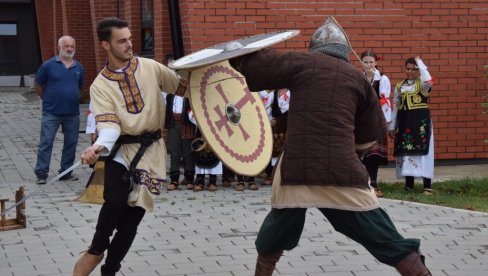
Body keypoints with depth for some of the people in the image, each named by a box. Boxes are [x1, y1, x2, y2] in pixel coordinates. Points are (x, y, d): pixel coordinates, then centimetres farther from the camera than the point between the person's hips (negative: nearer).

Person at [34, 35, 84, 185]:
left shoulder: (79, 68, 6)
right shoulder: (49, 65, -5)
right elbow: (38, 85, 5)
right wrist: (48, 99, 9)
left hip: (72, 113, 4)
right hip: (51, 113, -4)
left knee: (71, 143, 8)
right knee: (46, 143, -4)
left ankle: (66, 172, 19)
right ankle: (41, 174, 0)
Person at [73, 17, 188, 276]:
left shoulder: (150, 67, 1)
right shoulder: (100, 85, -5)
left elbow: (181, 87, 10)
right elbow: (109, 124, -16)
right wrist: (99, 146, -36)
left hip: (151, 149, 2)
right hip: (121, 148, -2)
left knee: (134, 213, 2)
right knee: (115, 202, -26)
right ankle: (97, 250, 0)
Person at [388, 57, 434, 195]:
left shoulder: (422, 84, -2)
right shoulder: (400, 85, 11)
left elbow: (428, 80, -29)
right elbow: (395, 106, 13)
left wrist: (420, 62, -16)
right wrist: (391, 126, 10)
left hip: (421, 120, -5)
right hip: (404, 122, 5)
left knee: (423, 151, -6)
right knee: (406, 152, 7)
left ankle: (427, 186, -4)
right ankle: (409, 184, 16)